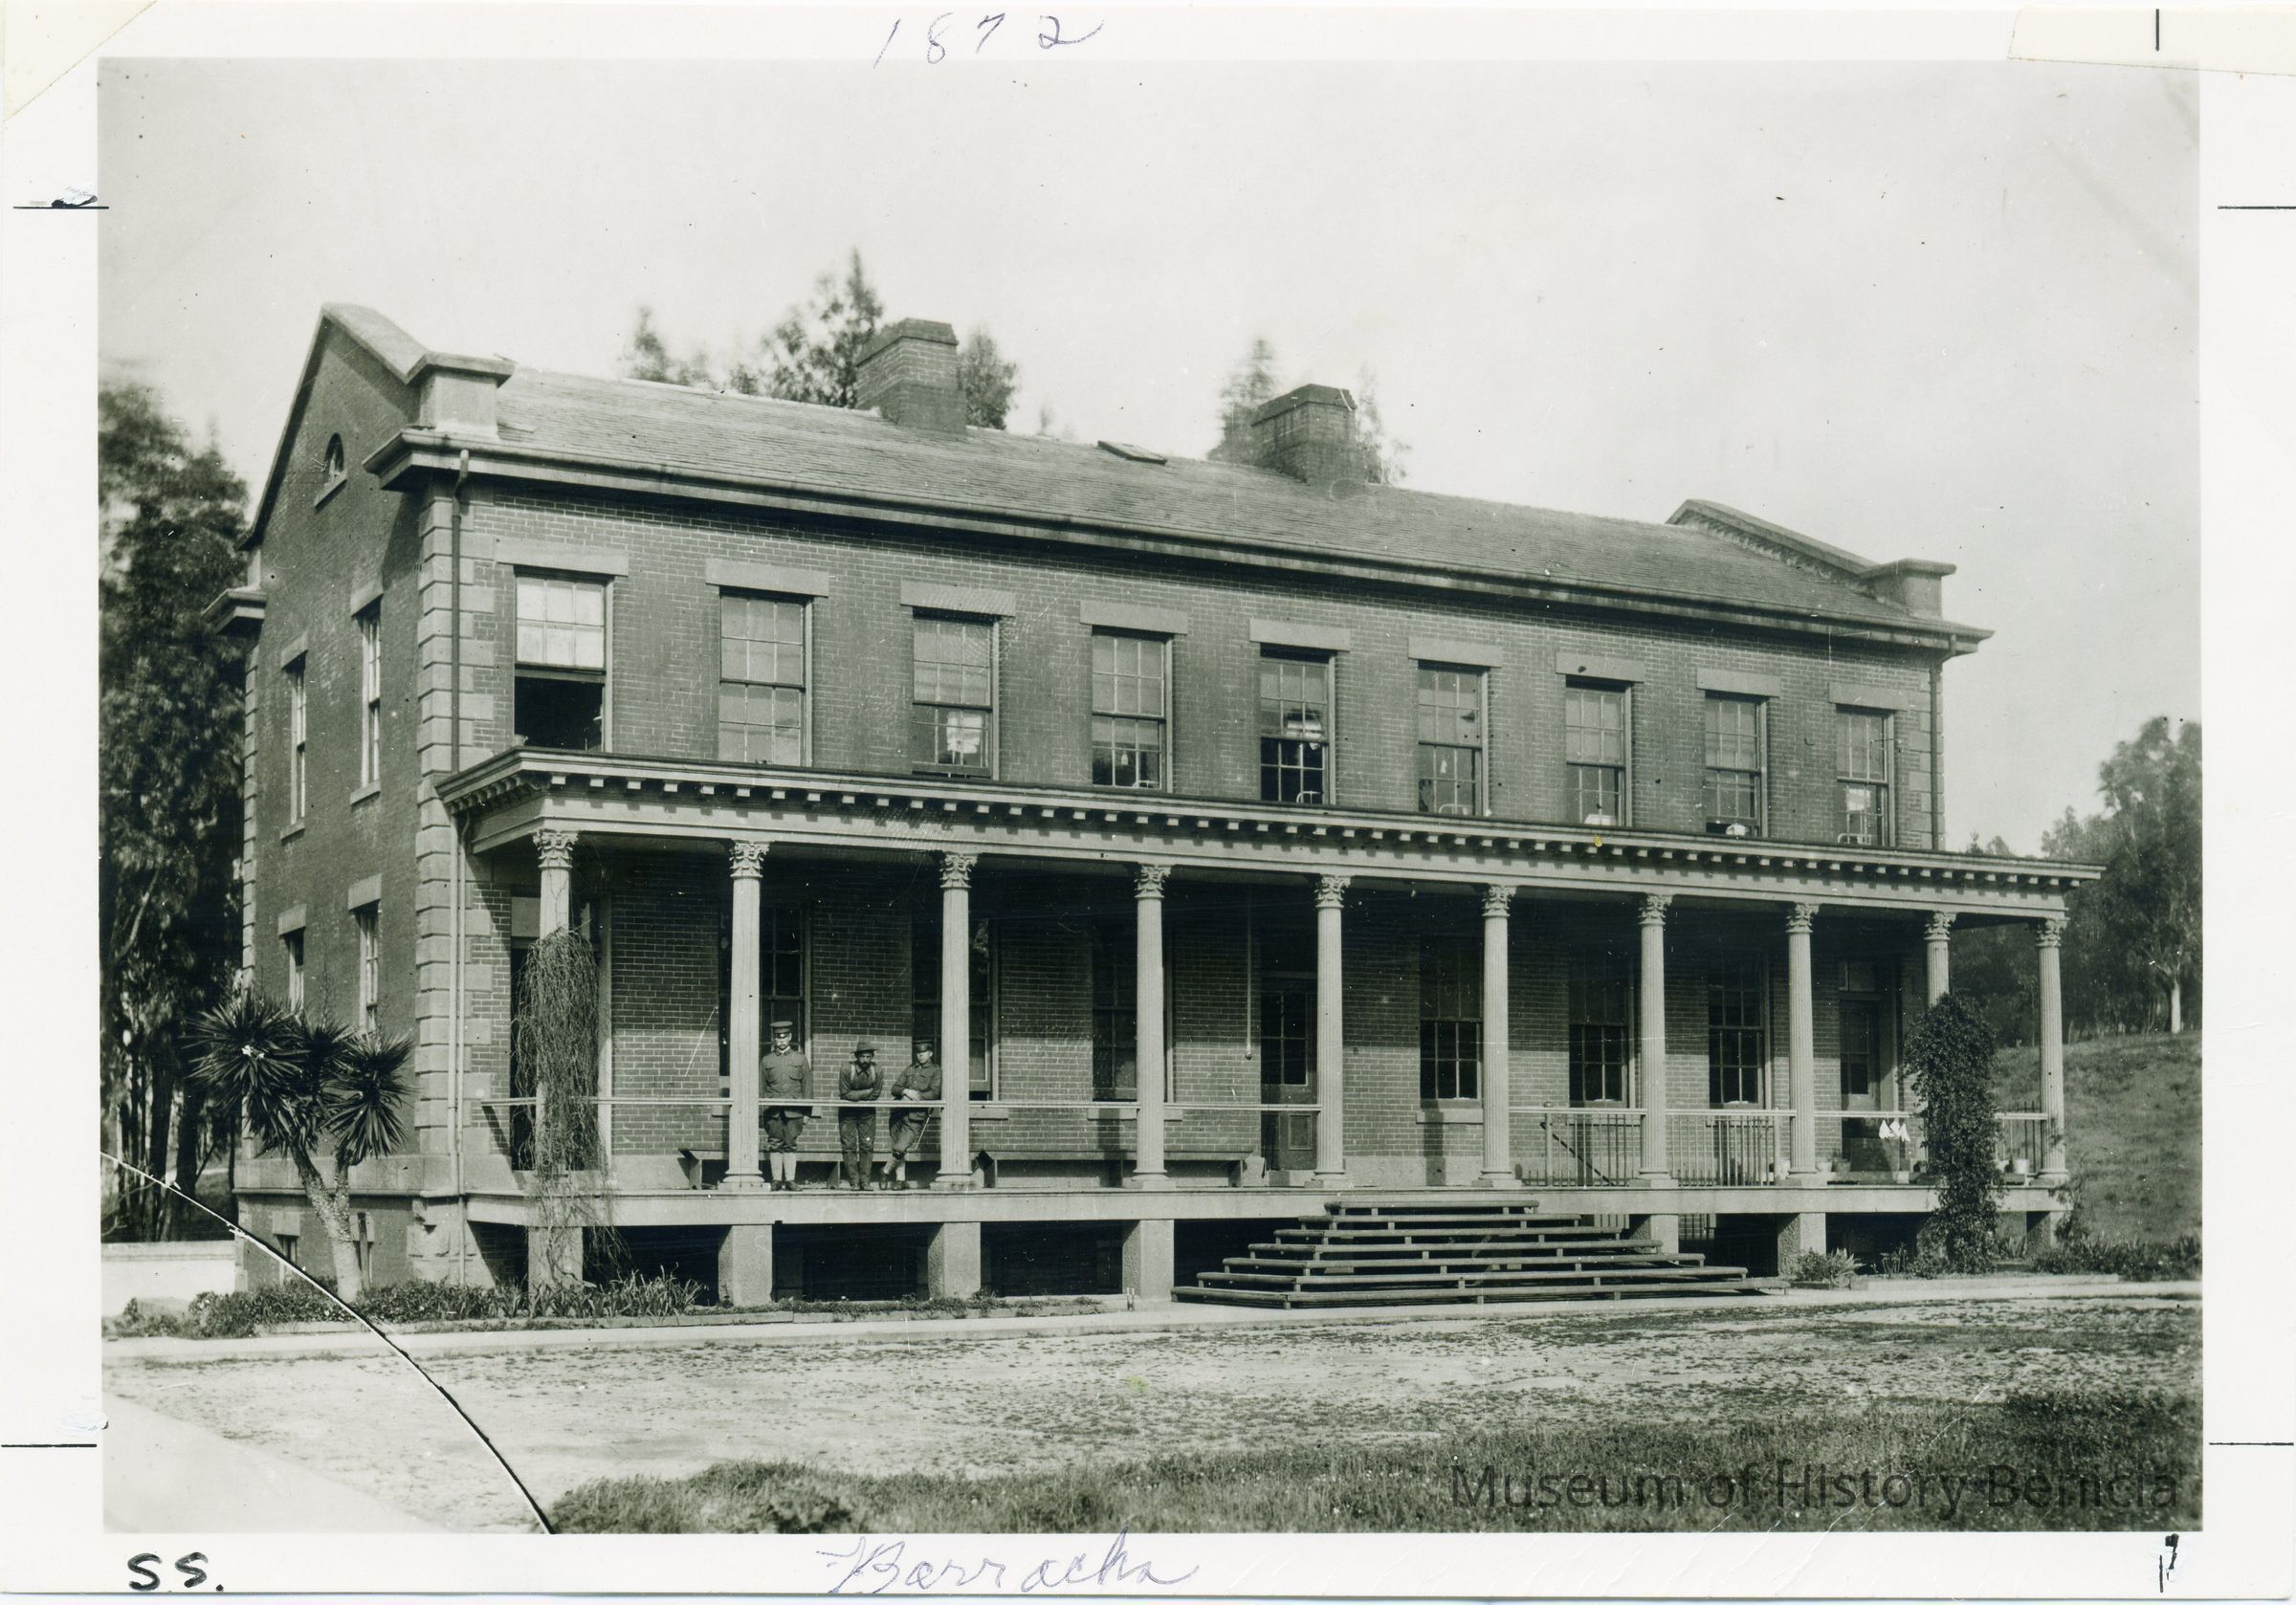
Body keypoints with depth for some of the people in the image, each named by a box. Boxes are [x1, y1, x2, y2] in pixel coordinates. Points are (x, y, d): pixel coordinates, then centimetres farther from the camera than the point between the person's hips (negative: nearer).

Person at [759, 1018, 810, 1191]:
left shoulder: (800, 1059, 11)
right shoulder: (766, 1060, 11)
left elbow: (807, 1087, 9)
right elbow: (760, 1088, 11)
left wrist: (806, 1112, 3)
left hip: (793, 1110, 0)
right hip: (772, 1110, 0)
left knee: (791, 1145, 0)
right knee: (774, 1145, 0)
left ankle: (790, 1180, 4)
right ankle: (776, 1180, 5)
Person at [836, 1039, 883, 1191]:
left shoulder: (877, 1072, -6)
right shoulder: (846, 1071, -13)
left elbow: (874, 1096, -7)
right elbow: (845, 1094, -16)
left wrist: (856, 1096, -10)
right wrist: (866, 1092, -16)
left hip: (867, 1114, 2)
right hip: (848, 1113, -2)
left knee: (867, 1147, -4)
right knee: (849, 1147, -6)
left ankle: (865, 1181, 0)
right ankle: (854, 1182, -4)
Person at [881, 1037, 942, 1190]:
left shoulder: (935, 1071, 7)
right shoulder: (910, 1070, 21)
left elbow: (934, 1093, -6)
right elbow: (895, 1088, 13)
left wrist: (914, 1096, -12)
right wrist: (906, 1091, -8)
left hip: (916, 1116, -5)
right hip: (899, 1113, 5)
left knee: (900, 1149, -14)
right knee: (898, 1148, 4)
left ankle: (885, 1172, 5)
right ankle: (900, 1179, 12)